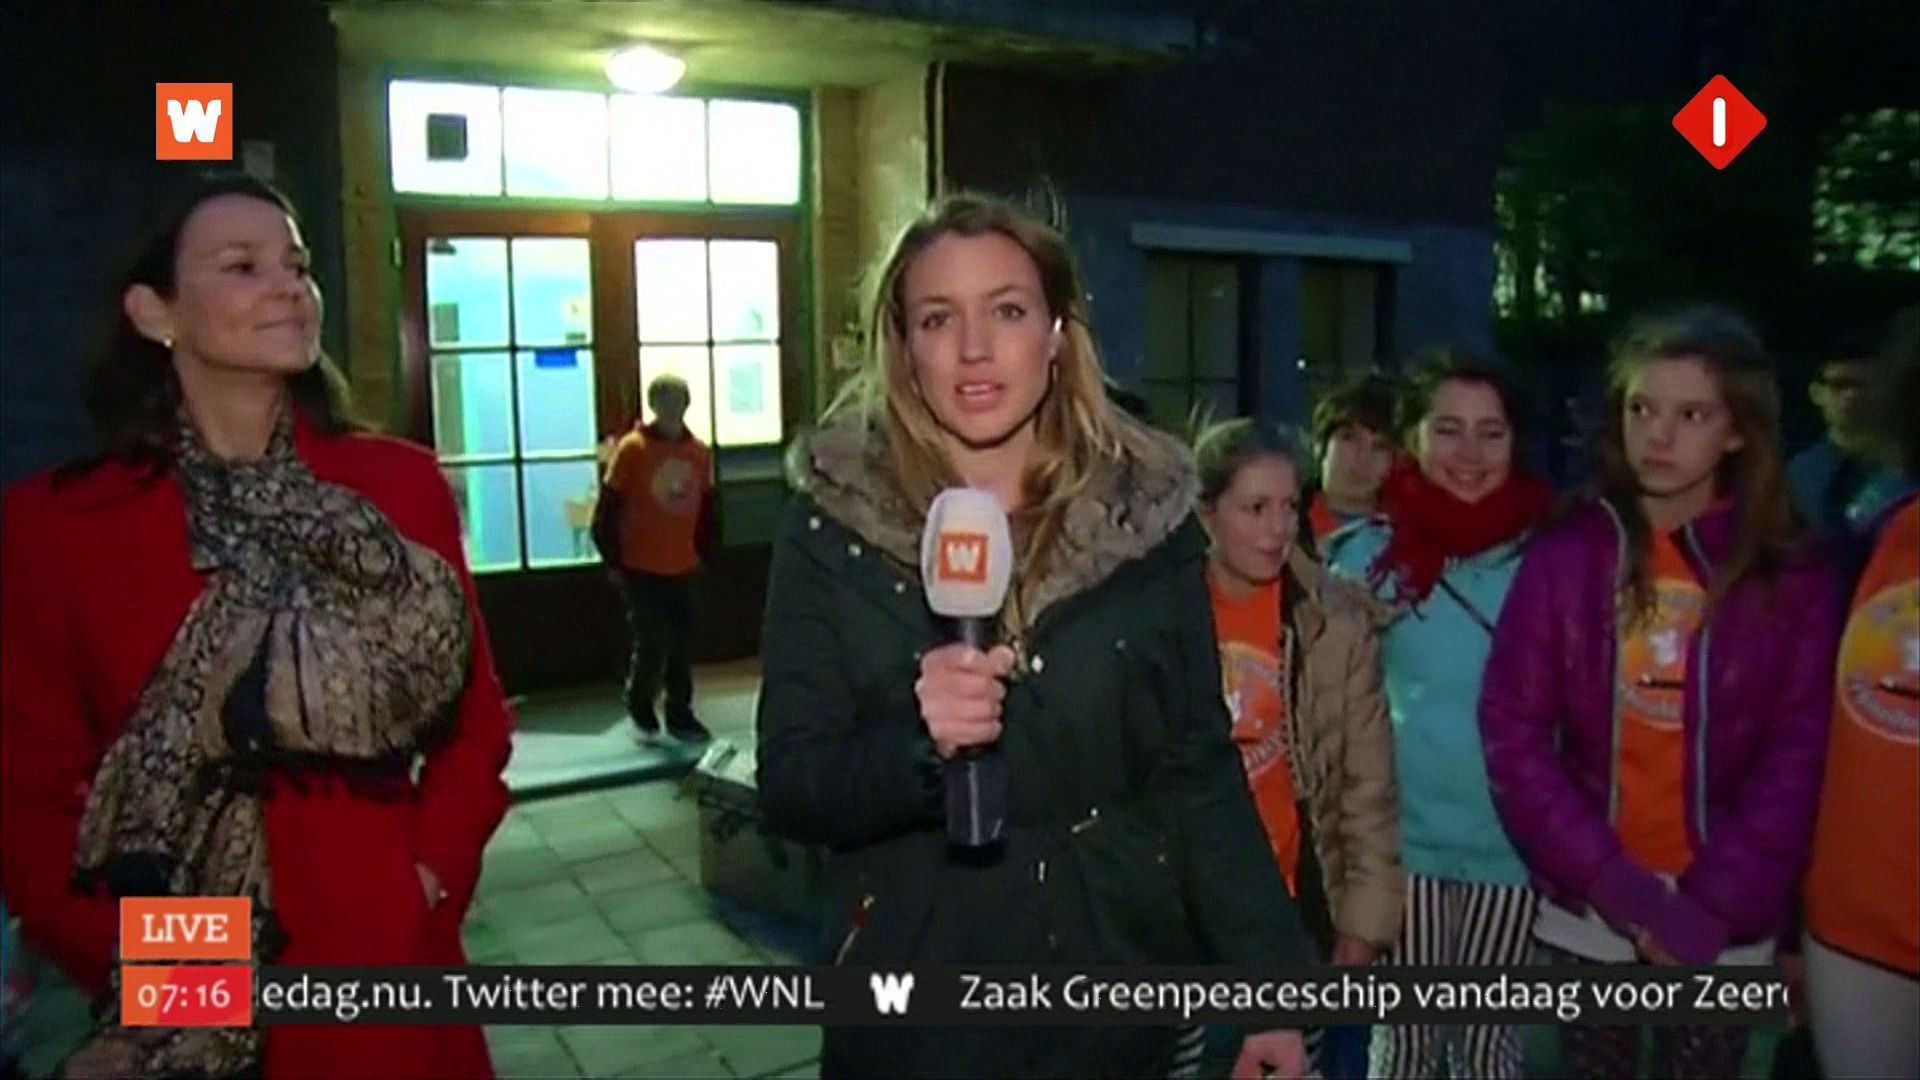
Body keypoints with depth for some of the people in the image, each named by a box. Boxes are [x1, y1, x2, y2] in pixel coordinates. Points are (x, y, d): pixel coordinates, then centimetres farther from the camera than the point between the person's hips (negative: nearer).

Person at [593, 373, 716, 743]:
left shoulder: (699, 452, 4)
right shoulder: (632, 449, -10)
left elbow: (707, 509, 13)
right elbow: (607, 511, -8)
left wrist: (708, 554, 12)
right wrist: (612, 561, -7)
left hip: (683, 567, 4)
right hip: (641, 568, -4)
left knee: (683, 644, 7)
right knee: (651, 642, -3)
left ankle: (680, 713, 21)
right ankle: (640, 707, 21)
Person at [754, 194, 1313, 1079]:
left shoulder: (1148, 515, -5)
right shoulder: (832, 527, -9)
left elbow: (1201, 769, -1)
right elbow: (789, 787, -10)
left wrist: (1270, 984, -5)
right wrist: (917, 743, -28)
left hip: (1119, 974, 2)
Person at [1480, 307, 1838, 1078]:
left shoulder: (1792, 576, -3)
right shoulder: (1564, 554, -4)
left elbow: (1796, 760, -5)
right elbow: (1514, 731, -6)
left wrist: (1715, 904, -14)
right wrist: (1614, 882, -14)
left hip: (1726, 922, 0)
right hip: (1586, 910, 0)